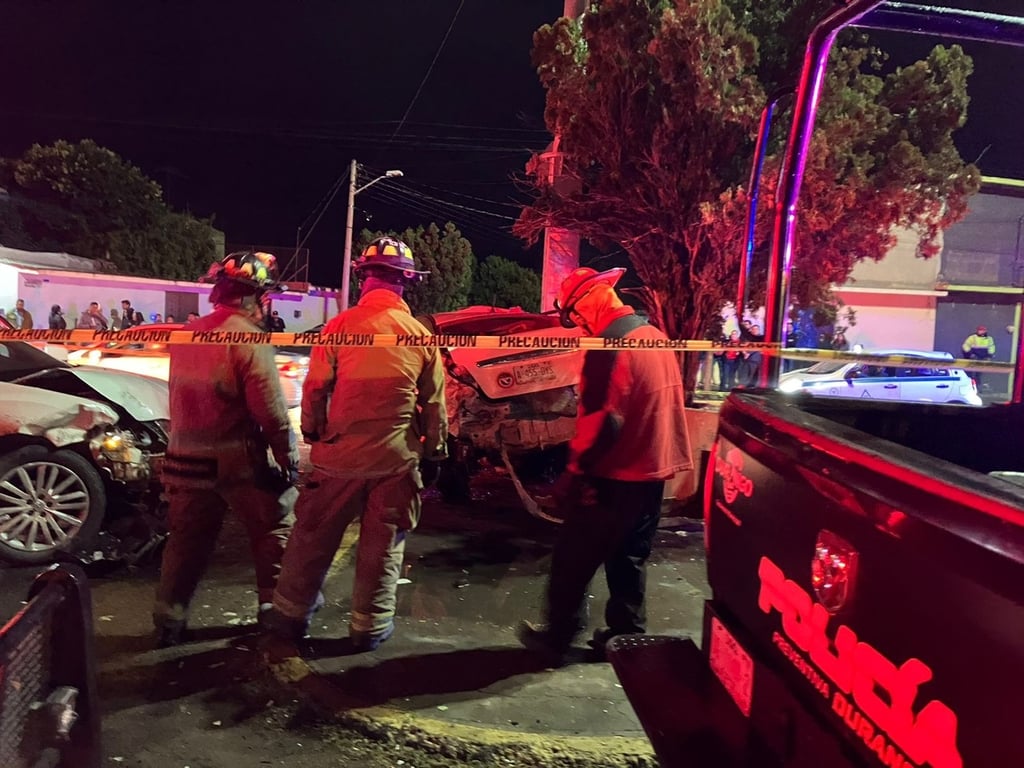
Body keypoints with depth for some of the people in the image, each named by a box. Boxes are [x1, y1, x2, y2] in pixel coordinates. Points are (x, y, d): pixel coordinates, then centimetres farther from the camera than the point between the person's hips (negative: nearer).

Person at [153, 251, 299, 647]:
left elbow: (179, 397, 15)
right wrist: (288, 457, -10)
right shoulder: (249, 339, -16)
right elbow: (271, 409, -18)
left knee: (187, 541, 15)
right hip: (239, 460, -6)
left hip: (187, 458, 7)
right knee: (276, 528, 12)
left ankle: (169, 622, 21)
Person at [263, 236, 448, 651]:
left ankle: (291, 614, 27)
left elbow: (315, 390, -3)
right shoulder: (420, 335, -2)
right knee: (382, 546, 12)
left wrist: (312, 434, 13)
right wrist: (434, 453, 14)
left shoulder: (339, 326, -8)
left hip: (340, 454, 0)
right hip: (397, 459, 1)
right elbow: (434, 404, 3)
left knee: (313, 537, 15)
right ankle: (369, 625, 22)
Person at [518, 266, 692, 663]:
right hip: (653, 468, 9)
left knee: (574, 558, 6)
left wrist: (575, 471, -15)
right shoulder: (656, 336, 8)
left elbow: (602, 420, -24)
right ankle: (627, 633, 28)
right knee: (630, 557, 19)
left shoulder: (609, 347, -21)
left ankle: (557, 636, 17)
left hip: (615, 475, -9)